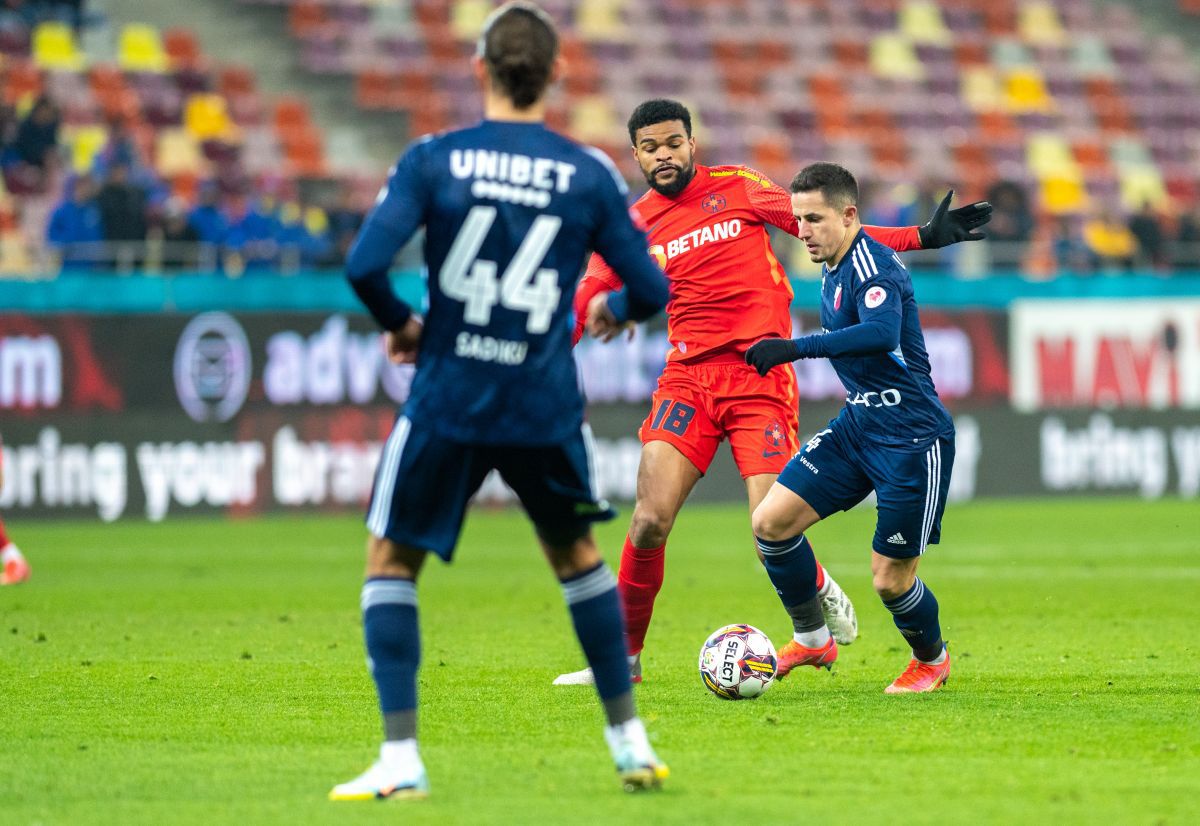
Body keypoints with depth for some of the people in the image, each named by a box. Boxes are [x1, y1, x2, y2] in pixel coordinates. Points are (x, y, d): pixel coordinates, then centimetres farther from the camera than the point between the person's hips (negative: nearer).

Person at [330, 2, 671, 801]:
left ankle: (401, 758, 2)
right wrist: (610, 311, 26)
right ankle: (631, 743, 25)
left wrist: (401, 323, 6)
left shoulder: (433, 161, -5)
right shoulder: (588, 174, -1)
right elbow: (650, 290, 3)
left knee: (391, 558, 12)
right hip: (546, 406, 2)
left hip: (448, 401, -2)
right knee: (578, 556, 23)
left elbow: (366, 267, -14)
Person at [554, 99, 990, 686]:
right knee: (650, 521, -13)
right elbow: (583, 307, 8)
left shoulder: (736, 187, 6)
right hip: (687, 377, 2)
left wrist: (922, 237, 5)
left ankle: (820, 595, 22)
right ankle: (623, 655, 3)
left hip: (759, 372, -2)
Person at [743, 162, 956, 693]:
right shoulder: (832, 272, 10)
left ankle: (931, 658, 27)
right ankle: (812, 638, 13)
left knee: (890, 579, -3)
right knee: (771, 521, -4)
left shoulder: (871, 264, -19)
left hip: (912, 439, -9)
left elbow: (882, 332, -38)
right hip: (856, 427, 9)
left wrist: (796, 348, -40)